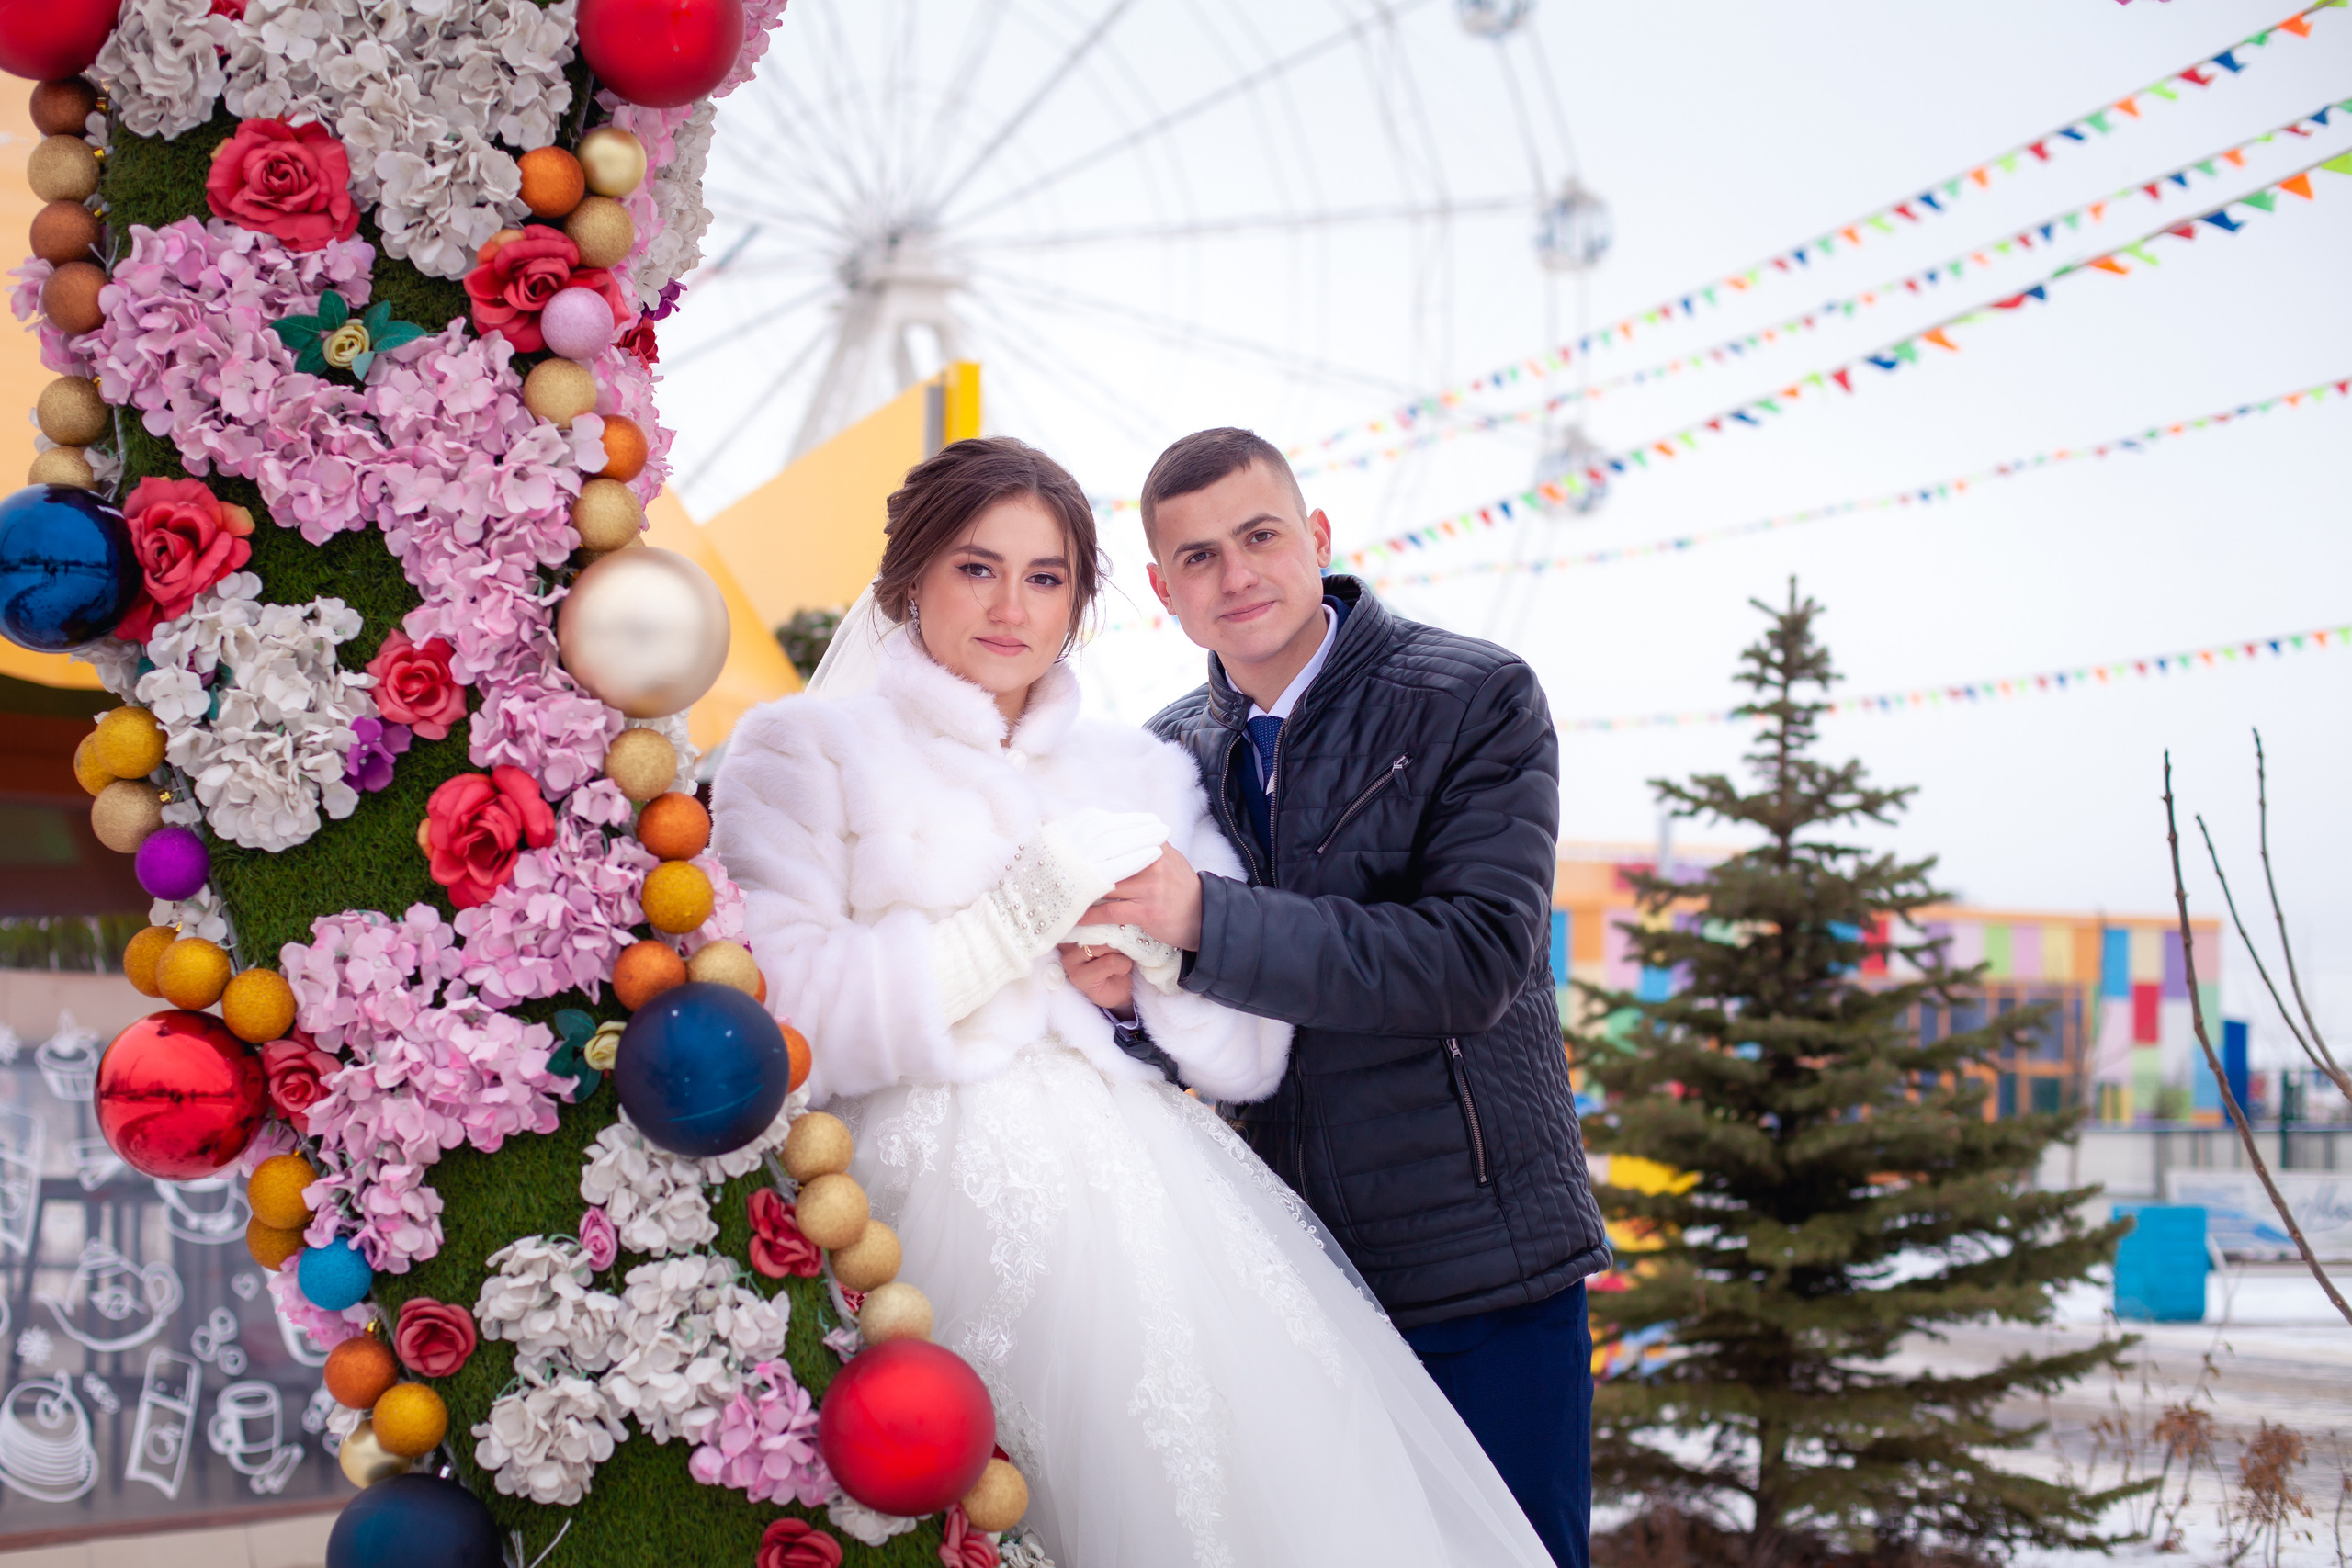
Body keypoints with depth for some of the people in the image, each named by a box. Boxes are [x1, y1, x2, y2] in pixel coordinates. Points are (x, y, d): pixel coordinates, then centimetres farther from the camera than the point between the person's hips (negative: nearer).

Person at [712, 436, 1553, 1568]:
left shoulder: (1138, 771, 22)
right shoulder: (804, 750, 9)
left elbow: (1253, 1050, 17)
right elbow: (783, 1017, -7)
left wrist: (1149, 974, -3)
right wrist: (1022, 915, -10)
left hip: (1153, 1176, 4)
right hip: (958, 1192, -4)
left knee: (1301, 1476, -15)